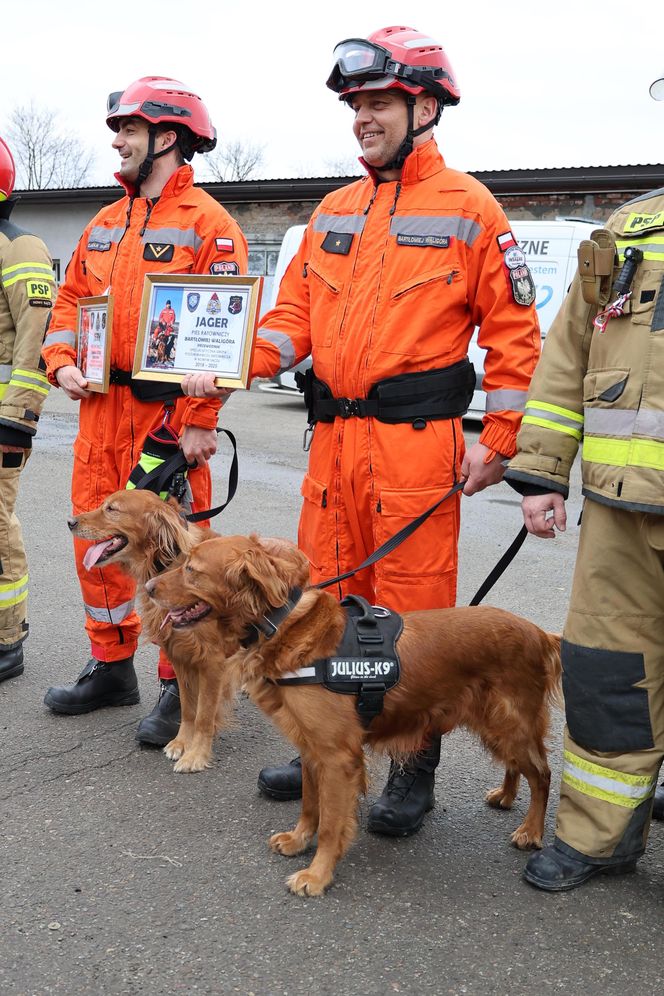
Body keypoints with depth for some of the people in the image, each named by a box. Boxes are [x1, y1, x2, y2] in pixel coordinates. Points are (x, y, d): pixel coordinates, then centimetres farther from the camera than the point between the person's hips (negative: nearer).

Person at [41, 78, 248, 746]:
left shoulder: (208, 223, -7)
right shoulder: (104, 225, 17)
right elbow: (70, 302, 21)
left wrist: (200, 421, -20)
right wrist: (62, 361, 2)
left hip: (167, 412, -7)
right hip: (100, 409, 8)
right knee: (97, 540, 13)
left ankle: (180, 686, 11)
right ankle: (111, 667, 28)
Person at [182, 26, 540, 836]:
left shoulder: (468, 208, -1)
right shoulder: (333, 213, 16)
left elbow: (513, 329, -2)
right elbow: (294, 314, 14)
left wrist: (497, 441, -7)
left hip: (416, 443, -6)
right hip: (332, 440, 6)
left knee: (414, 609, 0)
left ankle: (415, 770, 17)